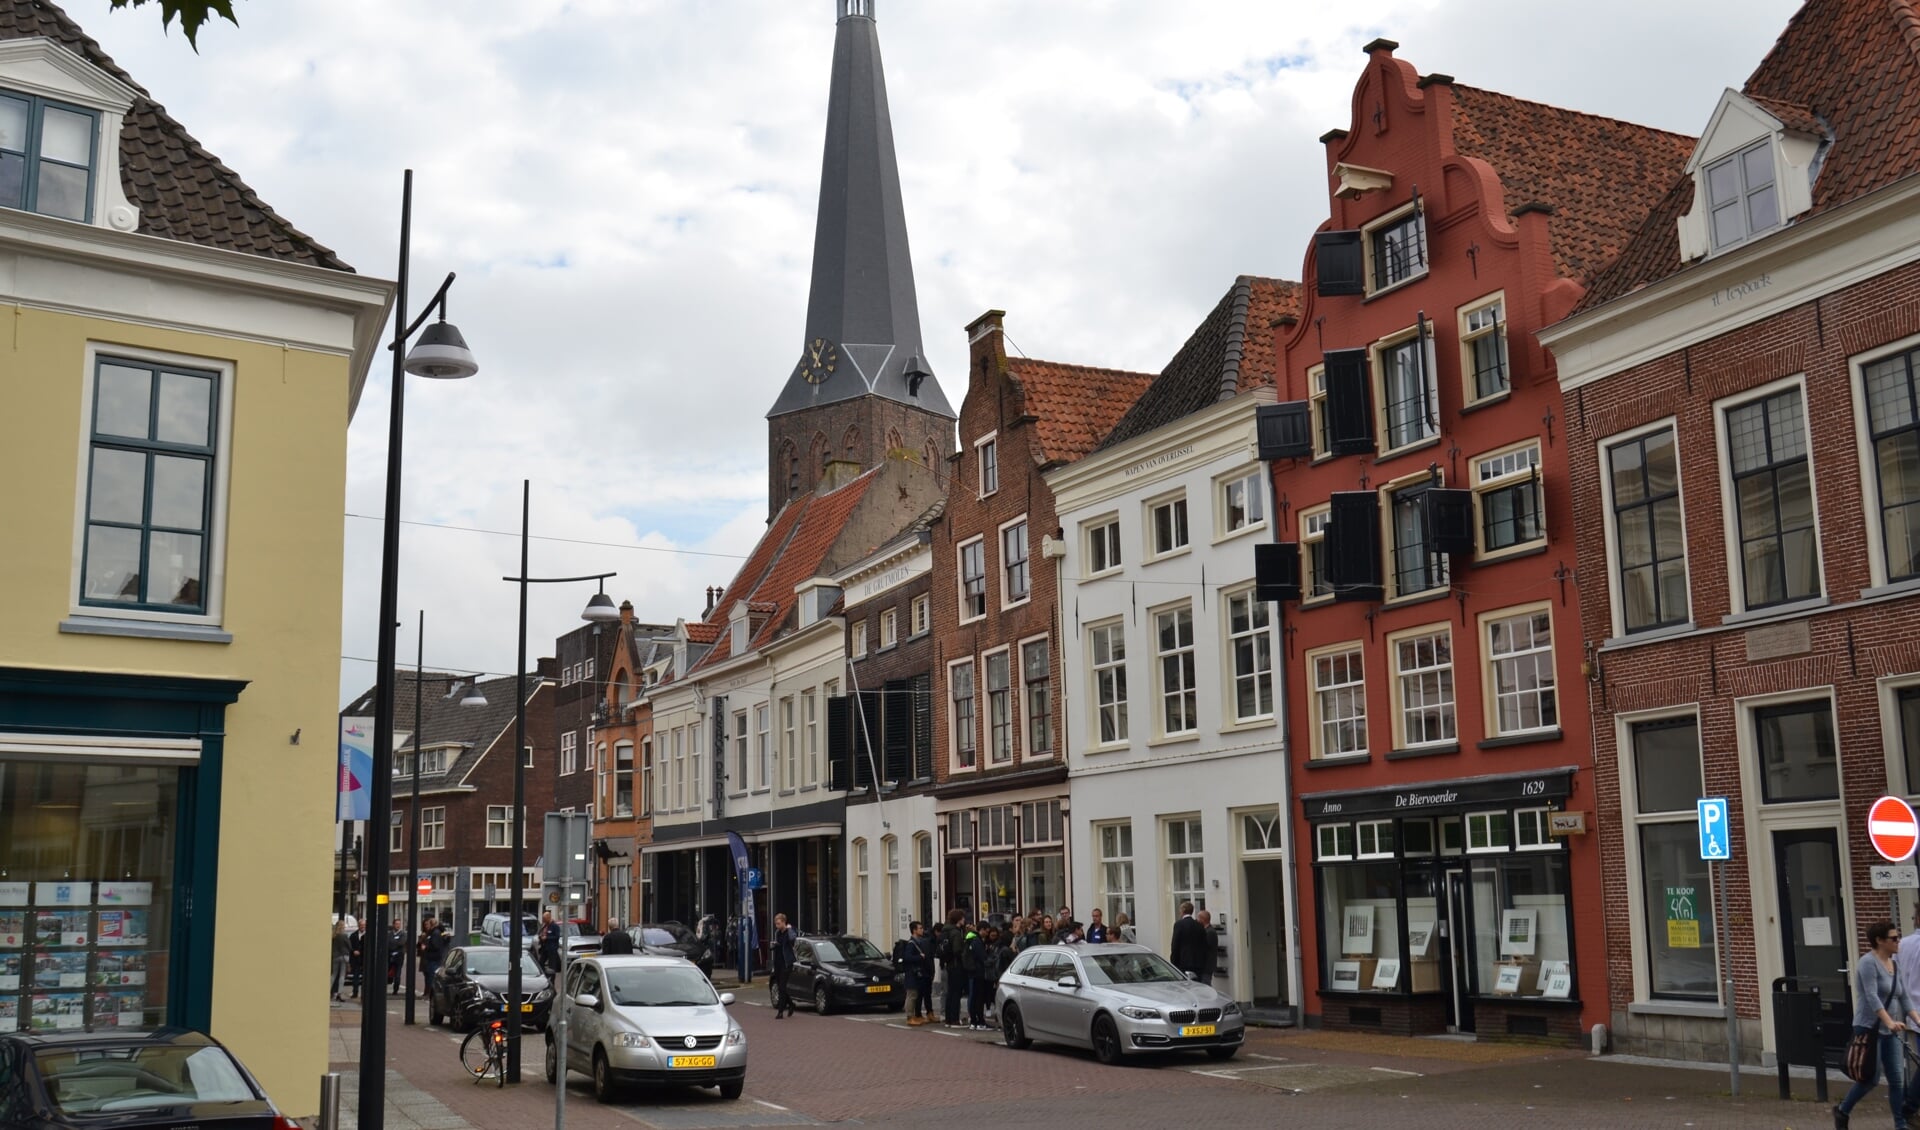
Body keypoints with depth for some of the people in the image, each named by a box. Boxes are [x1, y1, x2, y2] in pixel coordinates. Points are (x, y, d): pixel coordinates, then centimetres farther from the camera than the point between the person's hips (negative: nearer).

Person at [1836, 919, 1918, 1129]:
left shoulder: (1894, 965, 11)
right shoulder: (1868, 962, -13)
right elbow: (1872, 997, -23)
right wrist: (1890, 1022, -33)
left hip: (1890, 1032, 7)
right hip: (1870, 1029, -7)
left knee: (1896, 1080, 3)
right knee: (1871, 1079, -3)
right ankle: (1842, 1111, 16)